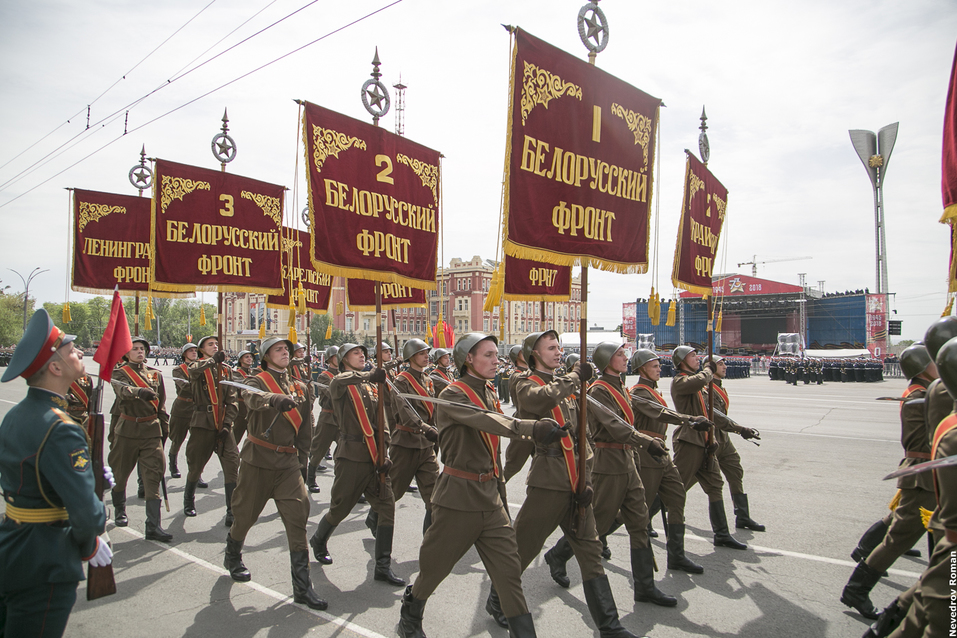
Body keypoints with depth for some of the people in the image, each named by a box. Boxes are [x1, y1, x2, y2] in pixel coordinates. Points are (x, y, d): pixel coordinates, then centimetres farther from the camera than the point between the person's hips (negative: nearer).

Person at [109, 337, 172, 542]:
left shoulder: (155, 374, 10)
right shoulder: (120, 373, -1)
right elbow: (123, 390, -25)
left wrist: (164, 425, 11)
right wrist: (141, 392, -45)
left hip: (152, 429, 2)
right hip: (128, 430, -1)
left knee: (154, 475, -6)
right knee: (120, 472, 13)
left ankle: (154, 525, -6)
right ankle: (120, 511, 40)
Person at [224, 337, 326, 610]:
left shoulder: (301, 388, 11)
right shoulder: (257, 381, -2)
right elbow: (252, 397, -28)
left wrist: (302, 460, 11)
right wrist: (275, 399, -49)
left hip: (288, 464, 3)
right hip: (258, 461, -3)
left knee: (297, 518, -5)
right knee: (246, 513, 12)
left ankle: (302, 586, 1)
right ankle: (233, 557, 44)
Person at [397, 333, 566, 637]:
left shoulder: (489, 394, 9)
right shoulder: (451, 396, -15)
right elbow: (484, 420, -36)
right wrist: (531, 427, -51)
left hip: (490, 496, 6)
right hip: (458, 497, -6)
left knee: (509, 568, 2)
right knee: (435, 564, 12)